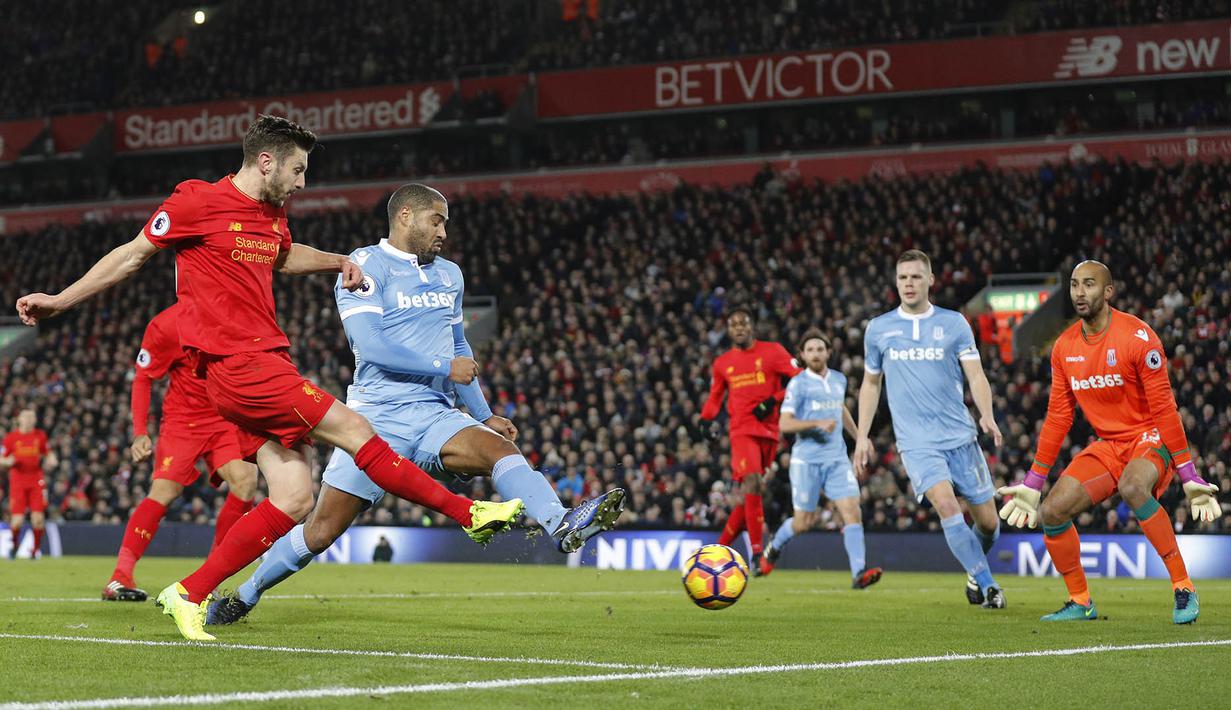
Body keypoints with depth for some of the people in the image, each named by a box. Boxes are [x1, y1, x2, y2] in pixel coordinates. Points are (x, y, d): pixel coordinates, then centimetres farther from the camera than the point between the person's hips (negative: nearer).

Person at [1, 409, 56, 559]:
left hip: (36, 480, 2)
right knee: (17, 520, -8)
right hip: (17, 480, -2)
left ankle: (36, 547, 10)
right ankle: (14, 544, 20)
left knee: (38, 517, -9)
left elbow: (47, 453, 20)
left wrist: (51, 460, -2)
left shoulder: (40, 435, 7)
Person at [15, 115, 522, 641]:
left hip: (268, 360, 9)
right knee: (353, 429, -13)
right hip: (236, 363, -9)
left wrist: (339, 262, 22)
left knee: (294, 499, -2)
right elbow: (133, 255, 3)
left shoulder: (273, 217, 17)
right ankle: (469, 513, -6)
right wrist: (60, 301, 5)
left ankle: (188, 596, 5)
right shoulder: (198, 202, -6)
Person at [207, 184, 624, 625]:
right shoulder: (365, 267, -4)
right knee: (322, 530, -1)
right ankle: (244, 596, 19)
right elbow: (369, 345, -17)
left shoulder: (449, 275, 19)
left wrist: (485, 415, 24)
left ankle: (562, 526, -50)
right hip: (379, 418, -5)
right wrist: (443, 366, -14)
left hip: (434, 420, 5)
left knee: (503, 450, -26)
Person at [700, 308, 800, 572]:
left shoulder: (772, 352, 4)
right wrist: (709, 419, 8)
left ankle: (720, 548, 19)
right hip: (742, 430, -1)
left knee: (748, 496, 5)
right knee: (752, 486, -21)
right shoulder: (722, 363, 13)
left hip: (769, 430, 1)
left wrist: (773, 400, -11)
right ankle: (757, 555, -21)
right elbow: (715, 396, 26)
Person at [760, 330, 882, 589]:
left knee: (852, 511, -13)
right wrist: (817, 423, -21)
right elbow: (784, 424, -11)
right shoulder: (798, 383, -5)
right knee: (804, 522, 2)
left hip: (837, 458, 4)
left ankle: (859, 573, -18)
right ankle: (775, 546, 34)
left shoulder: (839, 380, 12)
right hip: (807, 459, -4)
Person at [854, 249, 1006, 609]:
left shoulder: (954, 323, 4)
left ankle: (975, 571, 34)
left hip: (961, 436, 1)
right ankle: (987, 584, -15)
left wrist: (987, 416, -19)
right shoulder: (878, 328, 7)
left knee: (988, 521, 3)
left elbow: (976, 376, -1)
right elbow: (871, 384, 18)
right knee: (947, 505, -25)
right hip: (916, 441, -1)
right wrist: (862, 437, 13)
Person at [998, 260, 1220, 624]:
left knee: (1132, 487, -38)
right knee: (1051, 512, -8)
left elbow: (1163, 409, -16)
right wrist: (1032, 483, 7)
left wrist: (1189, 477, -17)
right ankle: (1080, 602, 10)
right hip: (1108, 444, 6)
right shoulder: (1064, 347, 1)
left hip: (1151, 439, -6)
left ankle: (1183, 588, -28)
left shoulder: (1138, 336, -18)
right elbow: (1057, 417, 7)